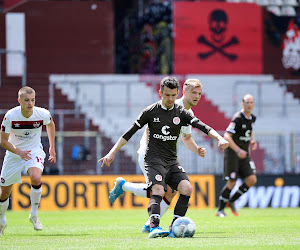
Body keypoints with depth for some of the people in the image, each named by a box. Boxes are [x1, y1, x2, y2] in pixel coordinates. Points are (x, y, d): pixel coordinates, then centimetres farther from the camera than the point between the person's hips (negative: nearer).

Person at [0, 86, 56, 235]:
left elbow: (50, 125, 9)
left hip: (34, 151, 0)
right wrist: (19, 152, -29)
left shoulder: (42, 114, -16)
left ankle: (34, 215, -12)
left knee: (36, 178, -31)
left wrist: (52, 147, 10)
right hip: (14, 154, 0)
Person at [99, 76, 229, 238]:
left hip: (172, 161, 4)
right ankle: (154, 228, -38)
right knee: (158, 191, -27)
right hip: (154, 159, -4)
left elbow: (202, 126, -6)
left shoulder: (181, 113, 6)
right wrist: (113, 152, -2)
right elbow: (130, 133, 3)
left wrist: (219, 138, -24)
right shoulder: (150, 112, 0)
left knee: (186, 188, -17)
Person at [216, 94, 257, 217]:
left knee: (251, 180, -6)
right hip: (232, 152, -7)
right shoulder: (238, 118, -17)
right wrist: (238, 150, -29)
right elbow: (227, 136, -22)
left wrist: (253, 140, 9)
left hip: (244, 154, 7)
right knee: (231, 183, -8)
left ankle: (231, 201, 13)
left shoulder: (252, 118, 7)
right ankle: (220, 210, 8)